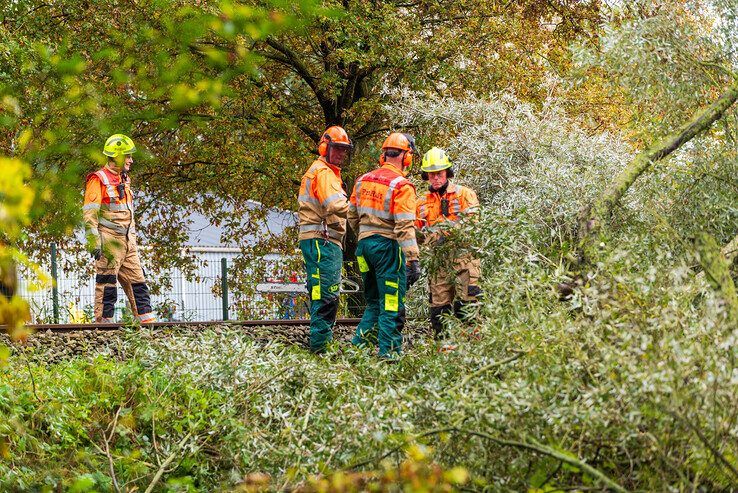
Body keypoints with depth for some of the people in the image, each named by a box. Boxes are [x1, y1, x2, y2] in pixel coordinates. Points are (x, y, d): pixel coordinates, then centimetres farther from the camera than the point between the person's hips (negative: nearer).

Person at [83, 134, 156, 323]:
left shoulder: (124, 180, 19)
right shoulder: (99, 180, -8)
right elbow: (89, 213, -15)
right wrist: (94, 242, -22)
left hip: (127, 241, 8)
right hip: (109, 241, -8)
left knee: (137, 282, 7)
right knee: (107, 283, -6)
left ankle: (147, 320, 9)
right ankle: (103, 322, -2)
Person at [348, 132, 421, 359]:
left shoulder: (363, 180, 8)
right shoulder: (401, 186, -13)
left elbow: (352, 216, 16)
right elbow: (405, 227, -20)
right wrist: (413, 260, -21)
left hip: (365, 244, 7)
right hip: (388, 246, -7)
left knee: (374, 302, 19)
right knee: (391, 305, 0)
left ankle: (359, 344, 13)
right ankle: (388, 352, -1)